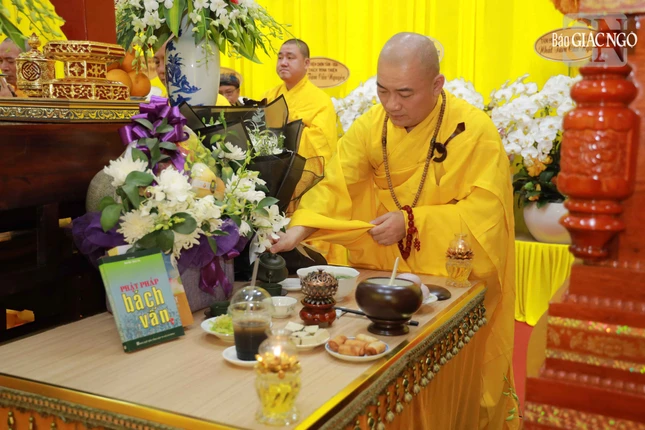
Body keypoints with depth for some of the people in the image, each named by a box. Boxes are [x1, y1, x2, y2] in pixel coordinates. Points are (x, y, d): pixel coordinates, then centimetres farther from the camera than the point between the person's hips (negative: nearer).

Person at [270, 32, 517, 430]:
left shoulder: (475, 131, -20)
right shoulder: (372, 125, -8)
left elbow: (485, 210, -21)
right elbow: (336, 187, -13)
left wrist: (412, 222, -29)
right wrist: (299, 230, -30)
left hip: (454, 275, -3)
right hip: (386, 270, 3)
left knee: (450, 379, 7)